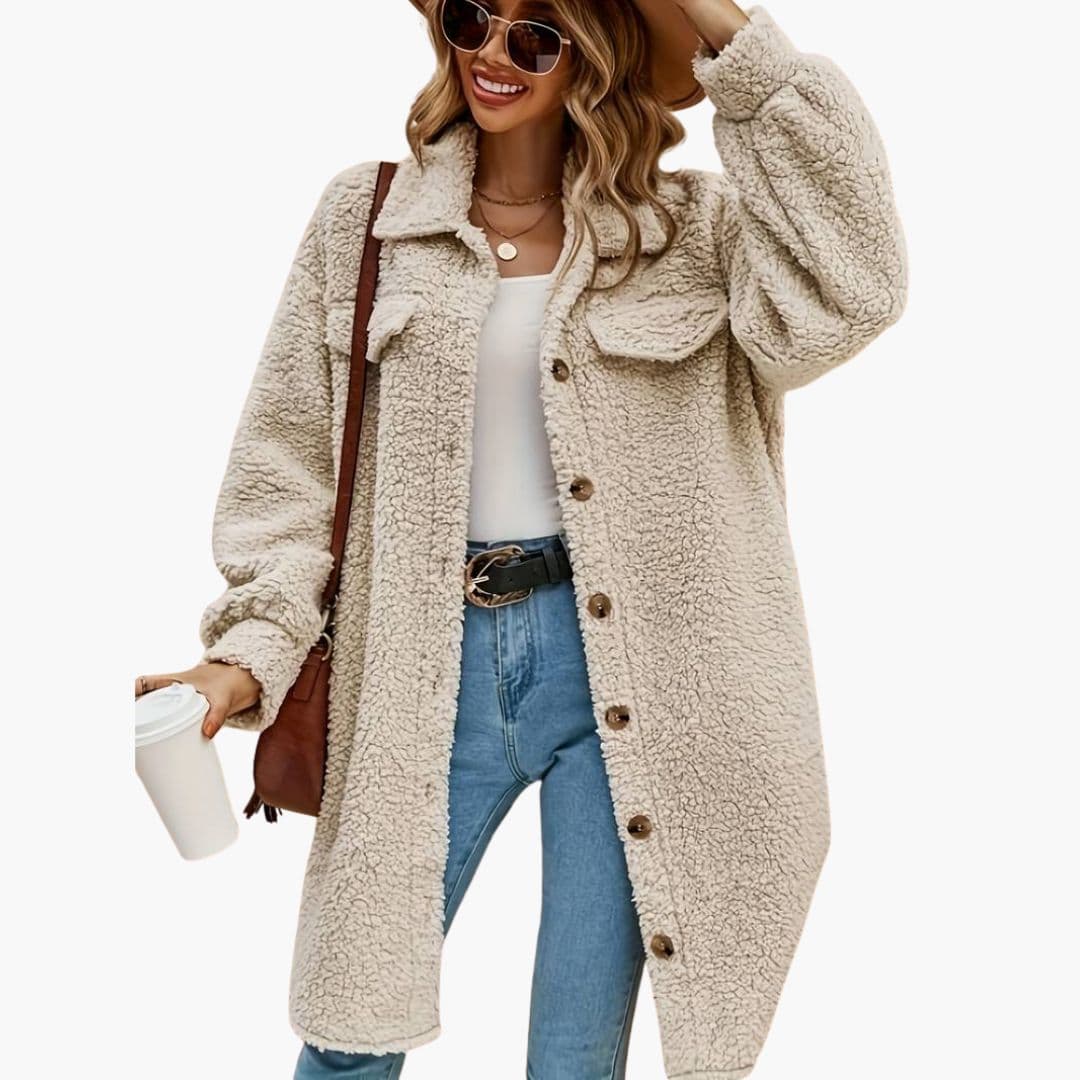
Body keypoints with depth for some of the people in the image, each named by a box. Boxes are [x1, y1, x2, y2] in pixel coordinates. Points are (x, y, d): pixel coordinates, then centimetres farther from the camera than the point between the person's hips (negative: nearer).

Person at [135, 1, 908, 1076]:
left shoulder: (690, 228, 3)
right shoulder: (365, 216, 5)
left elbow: (838, 297, -17)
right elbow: (293, 459, 4)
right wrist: (251, 650, -10)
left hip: (621, 659, -1)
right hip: (433, 665, 1)